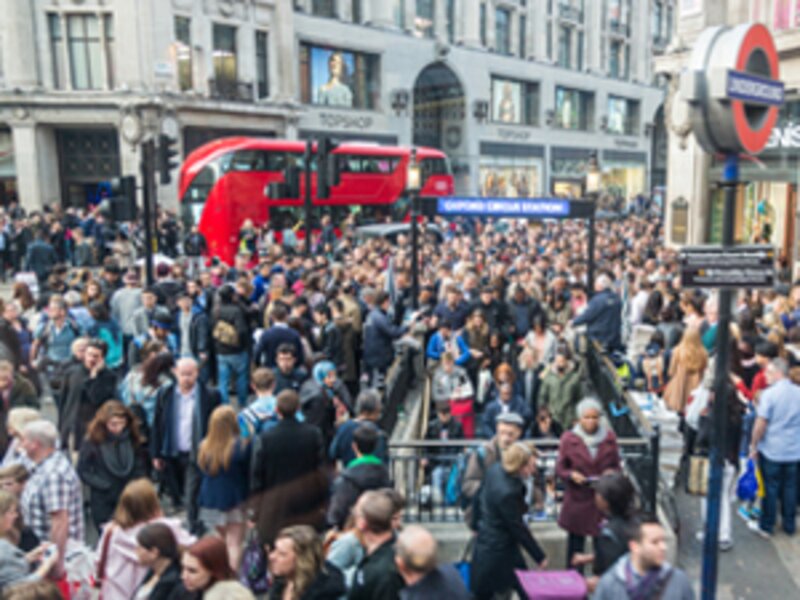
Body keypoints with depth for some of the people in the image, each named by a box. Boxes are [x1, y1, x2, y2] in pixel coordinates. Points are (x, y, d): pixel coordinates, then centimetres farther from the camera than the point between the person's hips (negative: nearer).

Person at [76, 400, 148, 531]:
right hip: (103, 502, -2)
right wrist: (102, 485, -13)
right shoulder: (93, 441, -11)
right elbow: (83, 470, -7)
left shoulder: (133, 440, -4)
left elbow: (141, 468, 7)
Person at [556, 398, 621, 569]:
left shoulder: (609, 437, 1)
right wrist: (572, 475, -18)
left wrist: (611, 473, -12)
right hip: (577, 500, -1)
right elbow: (560, 468, 1)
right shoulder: (569, 438, -5)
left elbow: (616, 466, 9)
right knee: (575, 543, 8)